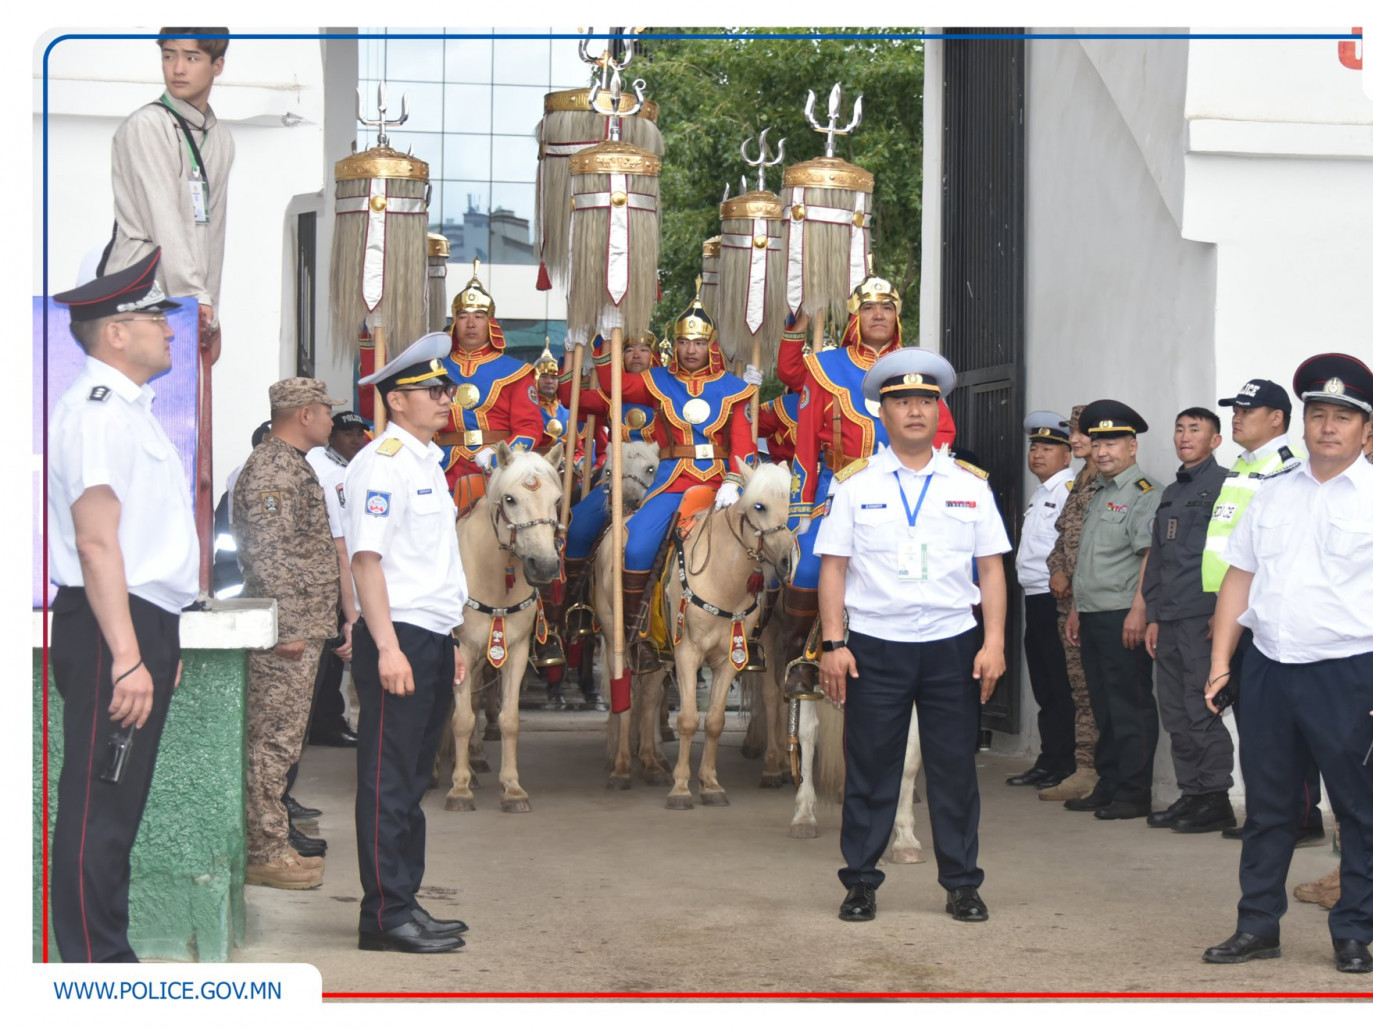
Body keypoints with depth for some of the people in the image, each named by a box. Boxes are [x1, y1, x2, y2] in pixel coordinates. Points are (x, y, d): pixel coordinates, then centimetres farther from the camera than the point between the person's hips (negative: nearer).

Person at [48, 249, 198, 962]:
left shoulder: (128, 409, 19)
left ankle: (110, 956, 22)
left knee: (119, 803, 15)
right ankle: (95, 966, -4)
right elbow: (97, 543, -21)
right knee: (98, 806, -7)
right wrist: (127, 657, -26)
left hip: (144, 627, 10)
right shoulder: (97, 409, -13)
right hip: (111, 632, -10)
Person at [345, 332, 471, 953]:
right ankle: (384, 915, -2)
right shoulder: (381, 463, -11)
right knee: (389, 781, -5)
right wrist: (388, 648, -24)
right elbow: (366, 559, -18)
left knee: (411, 780, 13)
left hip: (431, 640, 9)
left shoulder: (427, 463, 18)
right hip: (398, 642, -9)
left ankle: (404, 904, 19)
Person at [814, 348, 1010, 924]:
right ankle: (860, 884, 13)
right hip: (873, 645, -1)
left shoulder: (970, 484, 8)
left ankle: (962, 884, 14)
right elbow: (833, 567, 1)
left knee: (954, 767, 4)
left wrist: (994, 643, -1)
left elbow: (991, 568, 7)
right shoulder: (855, 483, 3)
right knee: (869, 768, 3)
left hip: (952, 644, 1)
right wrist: (832, 644, -6)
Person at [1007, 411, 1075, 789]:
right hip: (1035, 599, 10)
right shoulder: (1040, 495, 20)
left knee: (1061, 688, -6)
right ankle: (1048, 762, 20)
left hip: (1056, 599, -10)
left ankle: (1067, 767, -1)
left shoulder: (1069, 491, -11)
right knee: (1044, 686, 14)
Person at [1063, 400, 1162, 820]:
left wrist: (1138, 611, -23)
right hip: (1093, 618, 9)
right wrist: (1077, 609, 22)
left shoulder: (1142, 493, -8)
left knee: (1131, 706, -5)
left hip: (1123, 616, -9)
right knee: (1103, 706, 13)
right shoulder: (1099, 495, 20)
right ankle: (1107, 787, 19)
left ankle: (1133, 794, -2)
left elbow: (1150, 556, -17)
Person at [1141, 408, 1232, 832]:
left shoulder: (1223, 485, -5)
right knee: (1175, 714, 9)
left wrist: (1222, 615, -15)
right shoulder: (1170, 493, 20)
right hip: (1169, 620, 8)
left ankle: (1216, 797, -1)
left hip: (1203, 620, -8)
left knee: (1202, 712, -7)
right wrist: (1153, 616, 16)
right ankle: (1192, 793, 16)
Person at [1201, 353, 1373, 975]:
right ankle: (1258, 925, 22)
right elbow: (1239, 578, 13)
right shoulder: (1271, 495, 11)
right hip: (1268, 667, 4)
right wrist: (1220, 661, 6)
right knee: (1266, 804, 11)